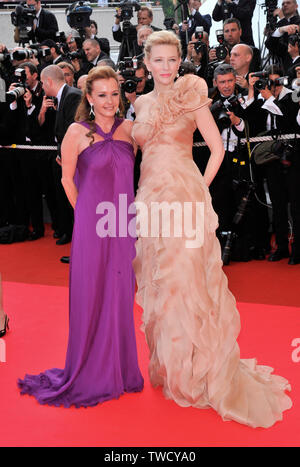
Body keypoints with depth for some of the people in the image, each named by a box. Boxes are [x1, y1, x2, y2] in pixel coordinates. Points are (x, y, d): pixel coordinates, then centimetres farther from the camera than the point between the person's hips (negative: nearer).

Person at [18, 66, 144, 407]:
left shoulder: (129, 128, 5)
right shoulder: (77, 132, -5)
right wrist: (89, 213, 6)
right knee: (92, 294, 4)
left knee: (121, 295, 11)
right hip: (91, 224, -3)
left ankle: (120, 369, 27)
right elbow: (68, 179, 2)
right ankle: (92, 374, 20)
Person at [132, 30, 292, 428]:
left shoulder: (190, 96, -2)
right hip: (151, 197, 5)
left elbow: (217, 147, -3)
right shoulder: (142, 103, 13)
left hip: (184, 197, -5)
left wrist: (201, 187, -7)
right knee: (159, 282, 10)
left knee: (186, 279, -2)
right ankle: (169, 365, 26)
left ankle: (199, 369, 13)